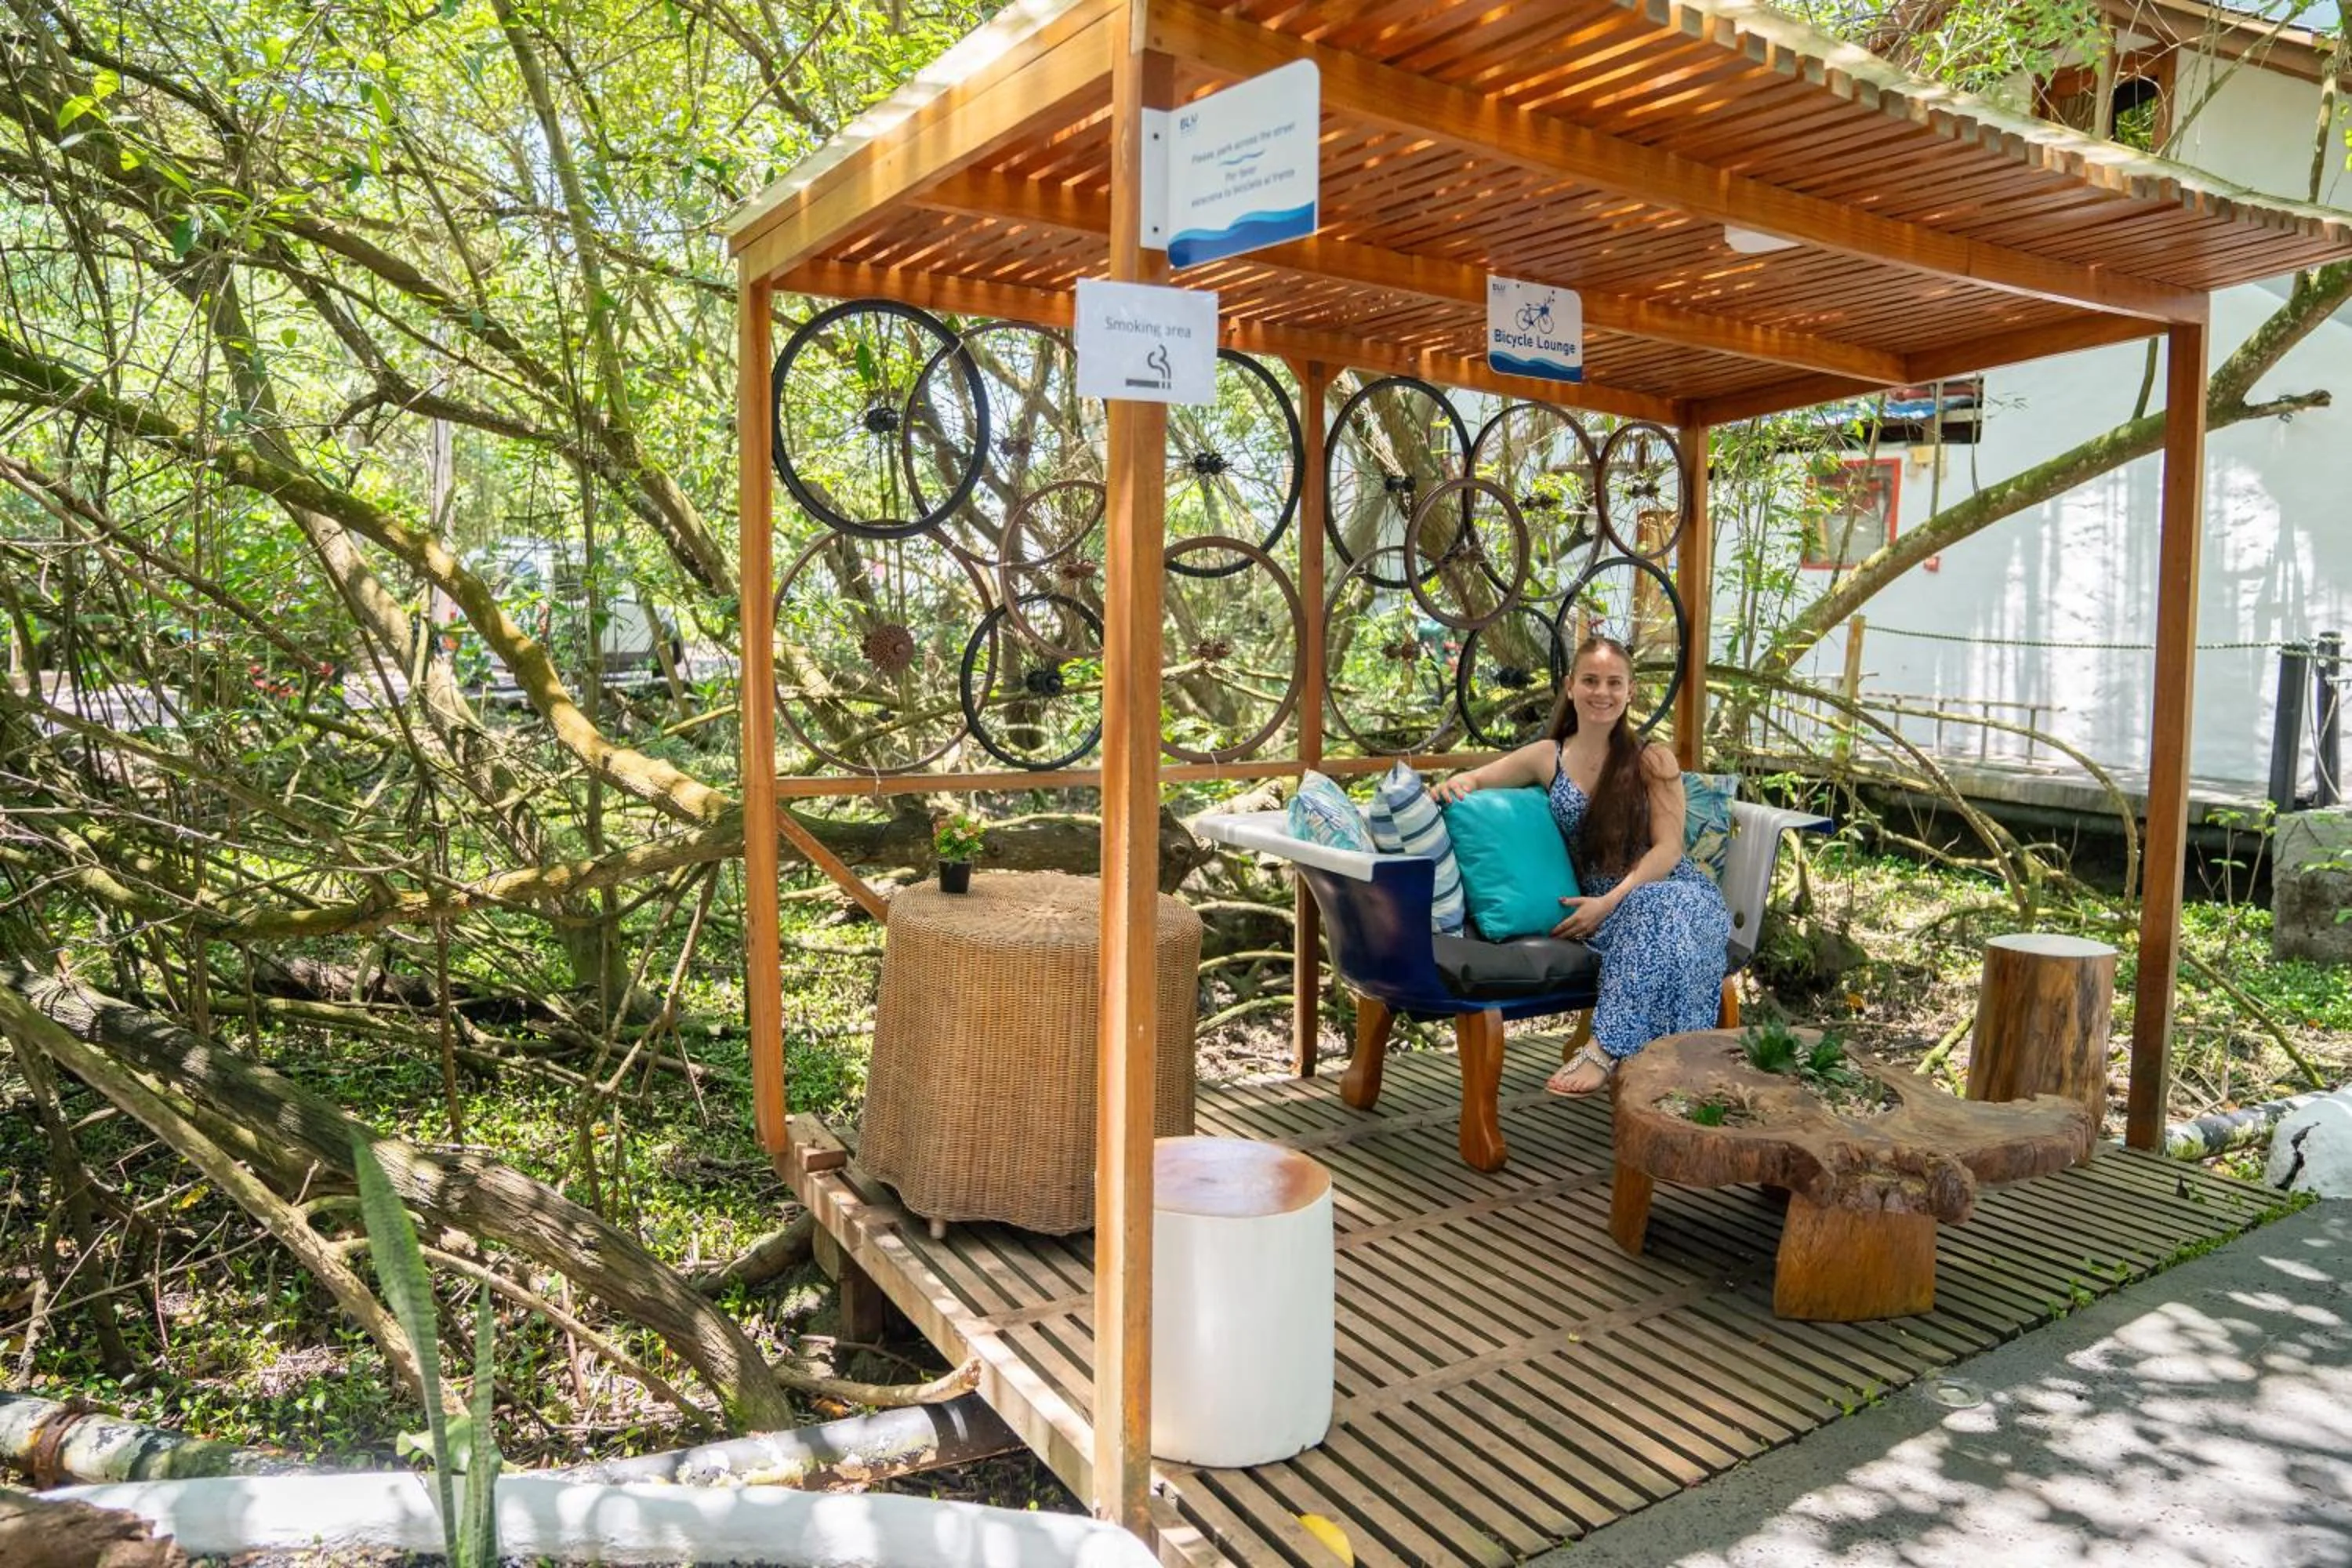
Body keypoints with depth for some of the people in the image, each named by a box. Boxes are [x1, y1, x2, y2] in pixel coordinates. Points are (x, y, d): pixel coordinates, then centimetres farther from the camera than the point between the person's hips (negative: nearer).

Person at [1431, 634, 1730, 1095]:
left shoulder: (1653, 761, 1)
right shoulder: (1547, 758, 7)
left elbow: (1668, 850, -6)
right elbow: (1472, 781, 10)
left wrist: (1610, 901, -20)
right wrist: (1453, 784, -17)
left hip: (1670, 890, -1)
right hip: (1601, 906, 1)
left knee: (1653, 910, -37)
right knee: (1644, 920, -34)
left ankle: (1607, 1051, -36)